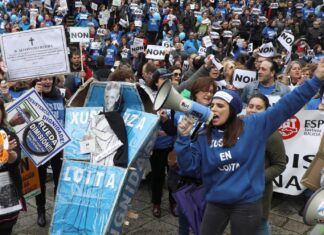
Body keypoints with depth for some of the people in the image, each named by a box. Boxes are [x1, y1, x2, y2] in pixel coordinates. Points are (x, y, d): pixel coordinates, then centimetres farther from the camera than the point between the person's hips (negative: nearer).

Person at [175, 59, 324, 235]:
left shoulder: (254, 125, -5)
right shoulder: (205, 137, 1)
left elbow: (286, 106, -6)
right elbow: (189, 166, -2)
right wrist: (183, 137, -14)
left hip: (247, 203, -2)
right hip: (216, 203, 2)